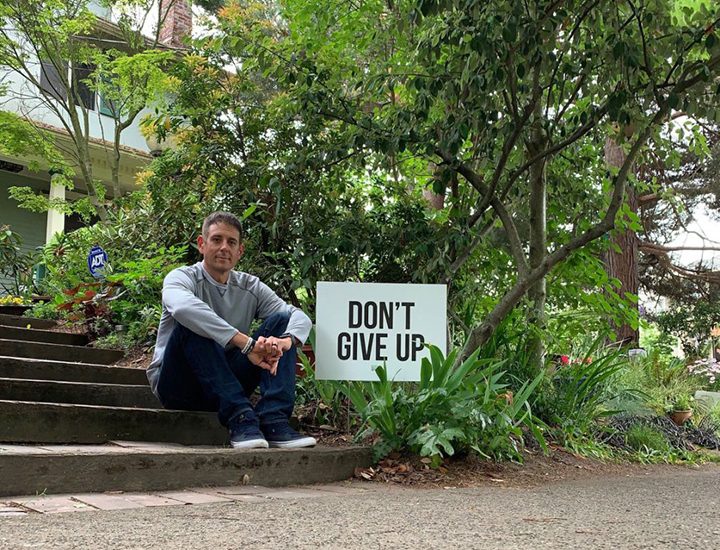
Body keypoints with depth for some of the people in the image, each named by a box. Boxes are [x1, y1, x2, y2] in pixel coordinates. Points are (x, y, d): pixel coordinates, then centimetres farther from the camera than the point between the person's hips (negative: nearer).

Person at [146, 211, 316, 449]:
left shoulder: (250, 287, 6)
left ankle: (274, 420, -27)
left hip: (227, 382, 4)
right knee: (192, 323, -31)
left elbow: (300, 317, -7)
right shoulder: (182, 278, -9)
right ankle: (240, 418, -36)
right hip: (177, 384, -4)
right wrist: (247, 343, -42)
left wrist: (284, 342, -32)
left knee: (281, 321, -9)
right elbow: (183, 307, -35)